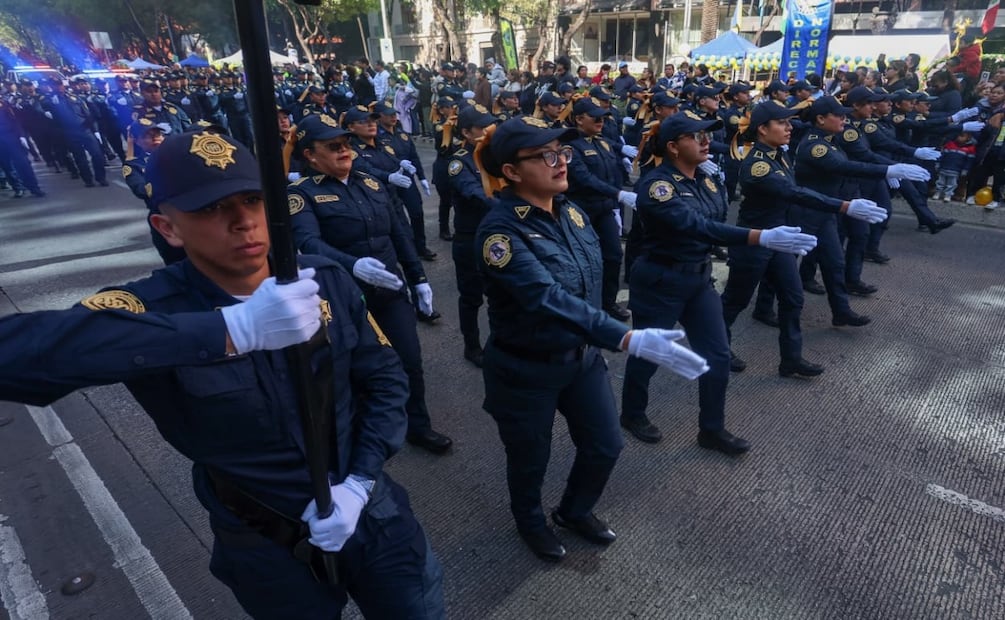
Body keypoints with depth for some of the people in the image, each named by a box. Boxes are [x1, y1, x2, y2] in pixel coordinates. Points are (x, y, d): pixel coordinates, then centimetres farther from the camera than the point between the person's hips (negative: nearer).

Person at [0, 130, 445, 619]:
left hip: (372, 518, 3)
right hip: (270, 552, -2)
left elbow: (385, 378, -2)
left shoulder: (327, 280, -12)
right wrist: (235, 329, -49)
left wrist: (358, 483, -15)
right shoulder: (151, 311, -22)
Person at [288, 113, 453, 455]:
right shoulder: (302, 192, -10)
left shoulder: (371, 182, 7)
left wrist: (419, 278, 9)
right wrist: (353, 266, -45)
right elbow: (308, 242, -28)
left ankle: (418, 426, 30)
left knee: (410, 361, 9)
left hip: (391, 290, 5)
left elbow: (399, 233, 11)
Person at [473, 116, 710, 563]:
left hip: (583, 356, 7)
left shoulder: (569, 211, -2)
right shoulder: (500, 230, -25)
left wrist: (601, 343, 16)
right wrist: (630, 340, -44)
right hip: (526, 369, -6)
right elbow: (547, 299, -37)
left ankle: (574, 511, 48)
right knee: (531, 458, 16)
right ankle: (531, 521, 49)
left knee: (605, 445, 17)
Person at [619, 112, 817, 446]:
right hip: (660, 281, -7)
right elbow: (697, 226, -34)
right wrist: (763, 237, -41)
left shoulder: (704, 179, 5)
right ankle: (632, 414, 34)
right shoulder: (656, 184, -21)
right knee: (647, 353, 9)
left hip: (700, 278, 7)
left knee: (718, 355, 8)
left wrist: (719, 187, -5)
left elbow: (717, 221, 10)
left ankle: (712, 429, 25)